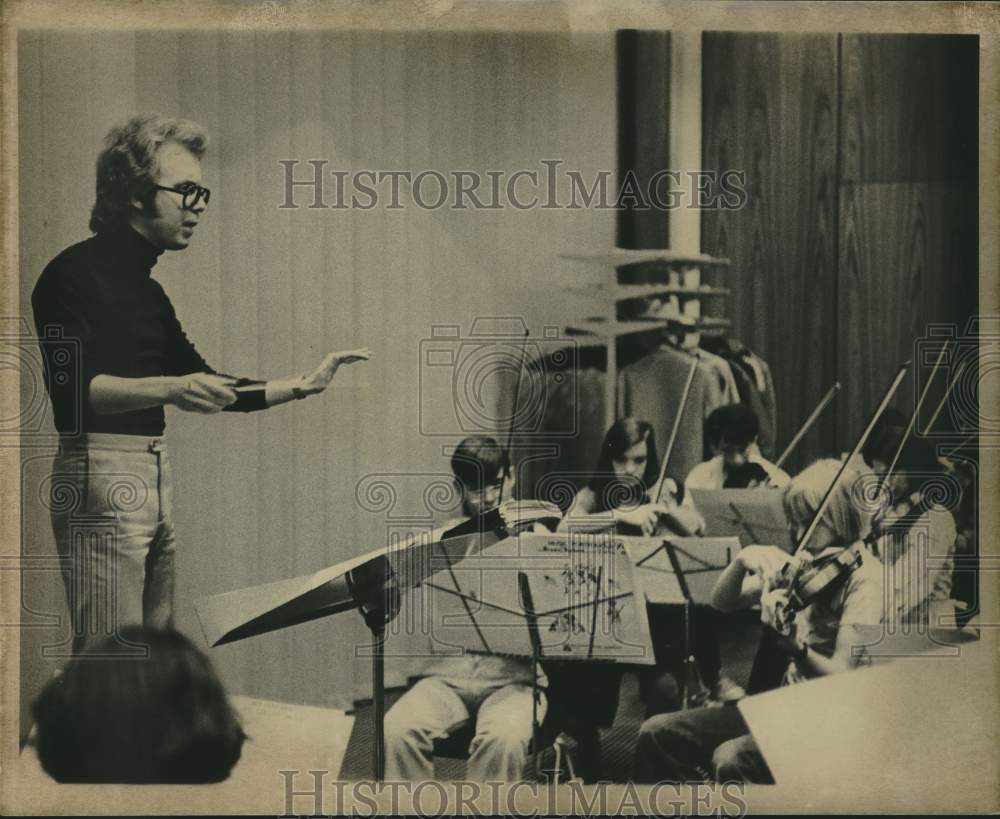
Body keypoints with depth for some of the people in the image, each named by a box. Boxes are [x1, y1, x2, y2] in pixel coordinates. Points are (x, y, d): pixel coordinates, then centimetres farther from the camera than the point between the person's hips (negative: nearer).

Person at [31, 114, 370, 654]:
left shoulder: (147, 291, 19)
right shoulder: (75, 273, -7)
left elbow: (208, 388, 24)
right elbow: (71, 386, -20)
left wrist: (300, 386, 17)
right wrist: (168, 388, -32)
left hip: (155, 477, 9)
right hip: (100, 473, -9)